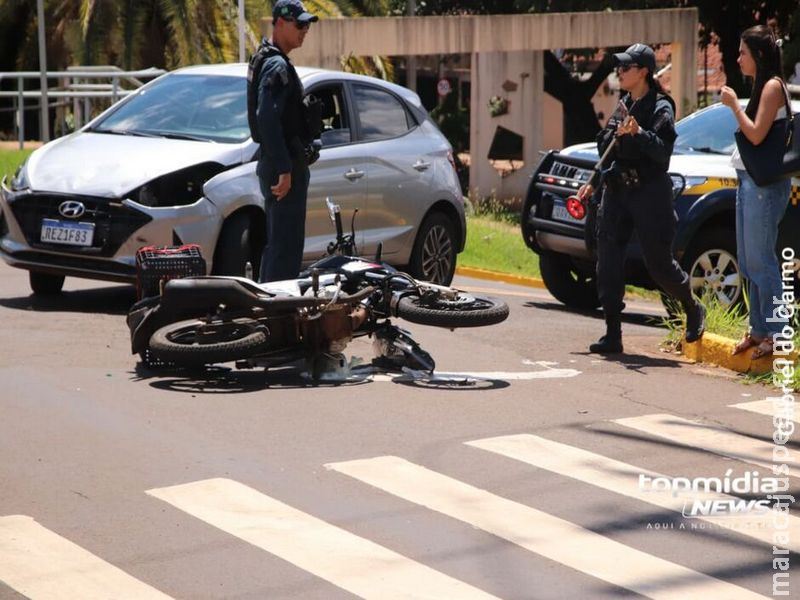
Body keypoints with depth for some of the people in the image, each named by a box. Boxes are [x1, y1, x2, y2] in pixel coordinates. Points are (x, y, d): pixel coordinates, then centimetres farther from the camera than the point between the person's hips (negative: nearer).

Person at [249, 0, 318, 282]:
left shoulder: (266, 60, 18)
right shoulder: (277, 66, -15)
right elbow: (267, 120, -24)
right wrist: (284, 170, -25)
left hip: (275, 165, 11)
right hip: (285, 166, -11)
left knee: (276, 245, 16)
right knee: (286, 247, -10)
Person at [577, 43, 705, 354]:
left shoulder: (661, 108, -7)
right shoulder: (623, 105, 15)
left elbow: (662, 152, -20)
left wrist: (639, 133, -34)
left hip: (649, 192, -7)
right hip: (616, 191, 7)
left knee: (659, 263, 0)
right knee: (608, 264, -2)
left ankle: (694, 310, 26)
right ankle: (613, 334, 1)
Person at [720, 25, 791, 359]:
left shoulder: (773, 87, -11)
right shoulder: (761, 87, 17)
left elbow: (757, 135, -19)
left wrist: (734, 105, -12)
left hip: (763, 182, -10)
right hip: (748, 180, 10)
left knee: (761, 261, -10)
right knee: (749, 262, 11)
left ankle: (775, 334, -7)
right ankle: (758, 330, 15)